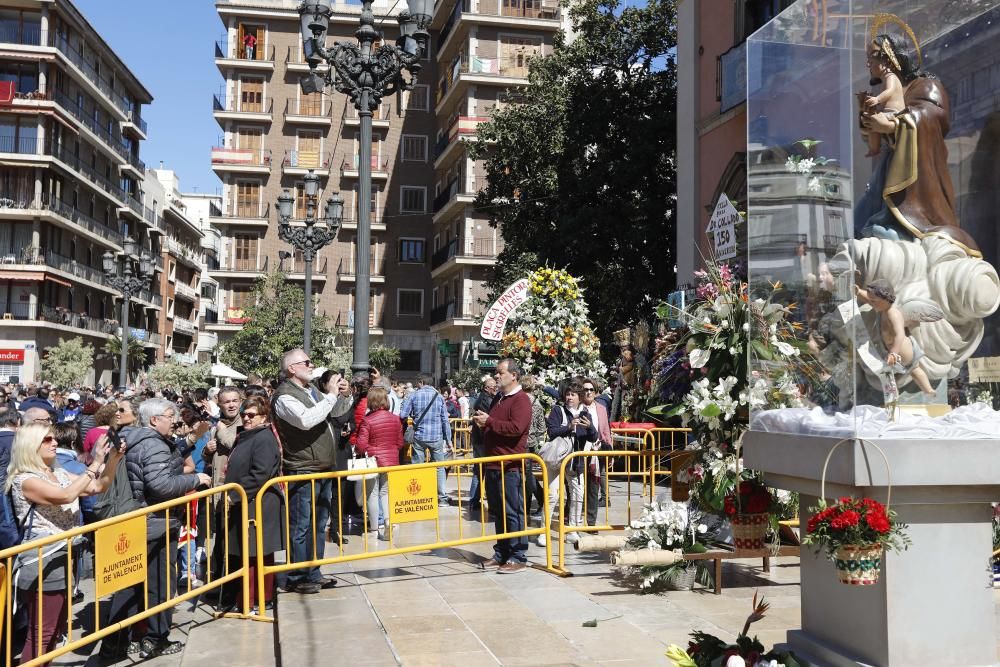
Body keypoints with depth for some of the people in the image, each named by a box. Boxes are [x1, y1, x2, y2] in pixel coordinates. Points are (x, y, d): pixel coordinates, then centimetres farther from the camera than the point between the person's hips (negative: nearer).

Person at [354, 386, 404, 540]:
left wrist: (358, 451, 4)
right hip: (391, 460, 4)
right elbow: (400, 442, 5)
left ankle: (375, 526, 14)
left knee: (373, 493, 9)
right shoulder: (395, 419, -2)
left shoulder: (367, 420, -16)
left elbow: (361, 445, -17)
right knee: (386, 492, 13)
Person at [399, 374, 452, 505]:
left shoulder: (414, 396, -3)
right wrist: (448, 438, 6)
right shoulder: (438, 396, 1)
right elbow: (445, 419, 1)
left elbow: (402, 415, -7)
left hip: (419, 437, 0)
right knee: (439, 467, 9)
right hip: (436, 437, 1)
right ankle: (442, 497, 10)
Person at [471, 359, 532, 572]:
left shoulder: (521, 400, -10)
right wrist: (482, 422, 10)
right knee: (498, 512, 13)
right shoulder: (500, 400, 20)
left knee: (513, 512, -5)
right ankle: (501, 553, 21)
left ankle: (518, 557, 1)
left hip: (510, 466, -9)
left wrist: (489, 421, -18)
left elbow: (516, 428, -24)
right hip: (493, 464, 9)